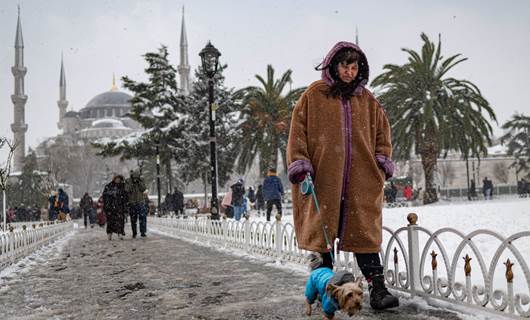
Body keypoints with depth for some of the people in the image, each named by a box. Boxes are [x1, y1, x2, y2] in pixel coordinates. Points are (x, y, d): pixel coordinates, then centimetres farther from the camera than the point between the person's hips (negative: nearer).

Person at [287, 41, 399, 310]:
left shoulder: (366, 100, 15)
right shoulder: (314, 95, 5)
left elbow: (382, 129, 21)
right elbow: (298, 129, 0)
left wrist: (383, 157, 7)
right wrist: (299, 162, -10)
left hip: (361, 179, 2)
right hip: (323, 178, -2)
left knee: (364, 233, -4)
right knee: (323, 233, 4)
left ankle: (377, 290, -7)